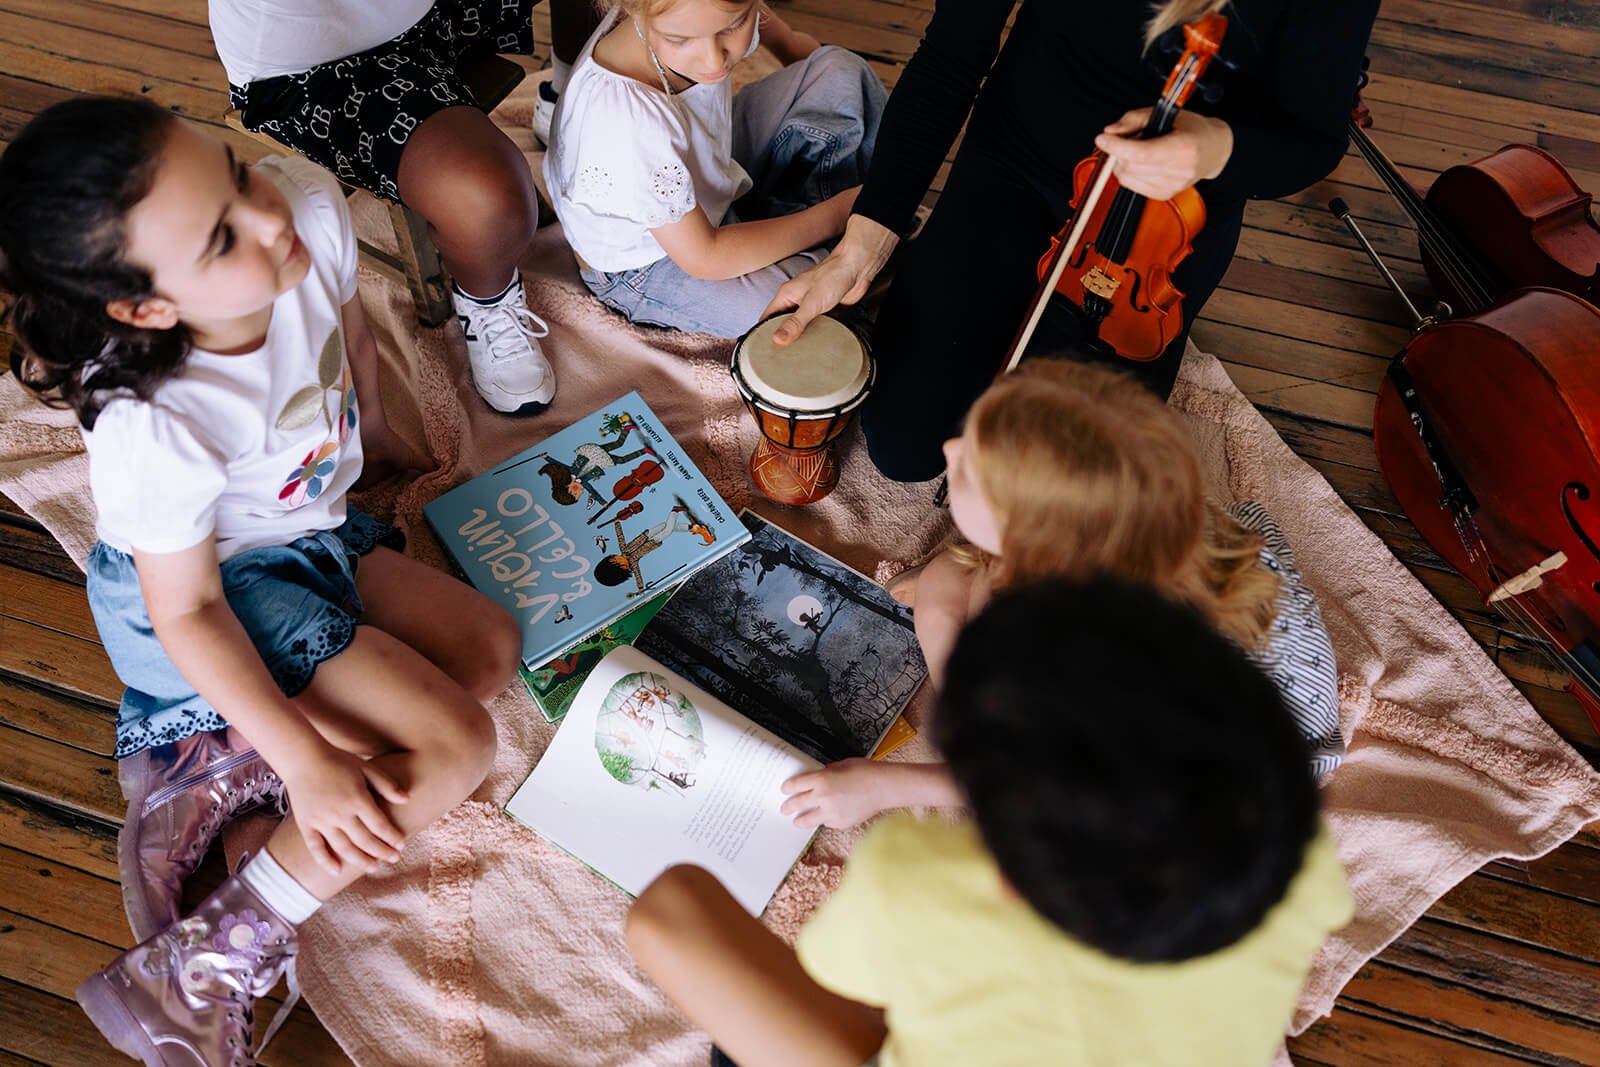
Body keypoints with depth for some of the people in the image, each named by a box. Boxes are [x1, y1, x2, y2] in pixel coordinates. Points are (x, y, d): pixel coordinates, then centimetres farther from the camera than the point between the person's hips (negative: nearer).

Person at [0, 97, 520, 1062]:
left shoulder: (312, 207, -23)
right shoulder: (157, 428, -38)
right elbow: (186, 613, -23)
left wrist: (375, 434, 20)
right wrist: (307, 765, -21)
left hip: (312, 528, 8)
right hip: (220, 592, -7)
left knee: (490, 648, 3)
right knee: (457, 745, -16)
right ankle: (206, 971, -8)